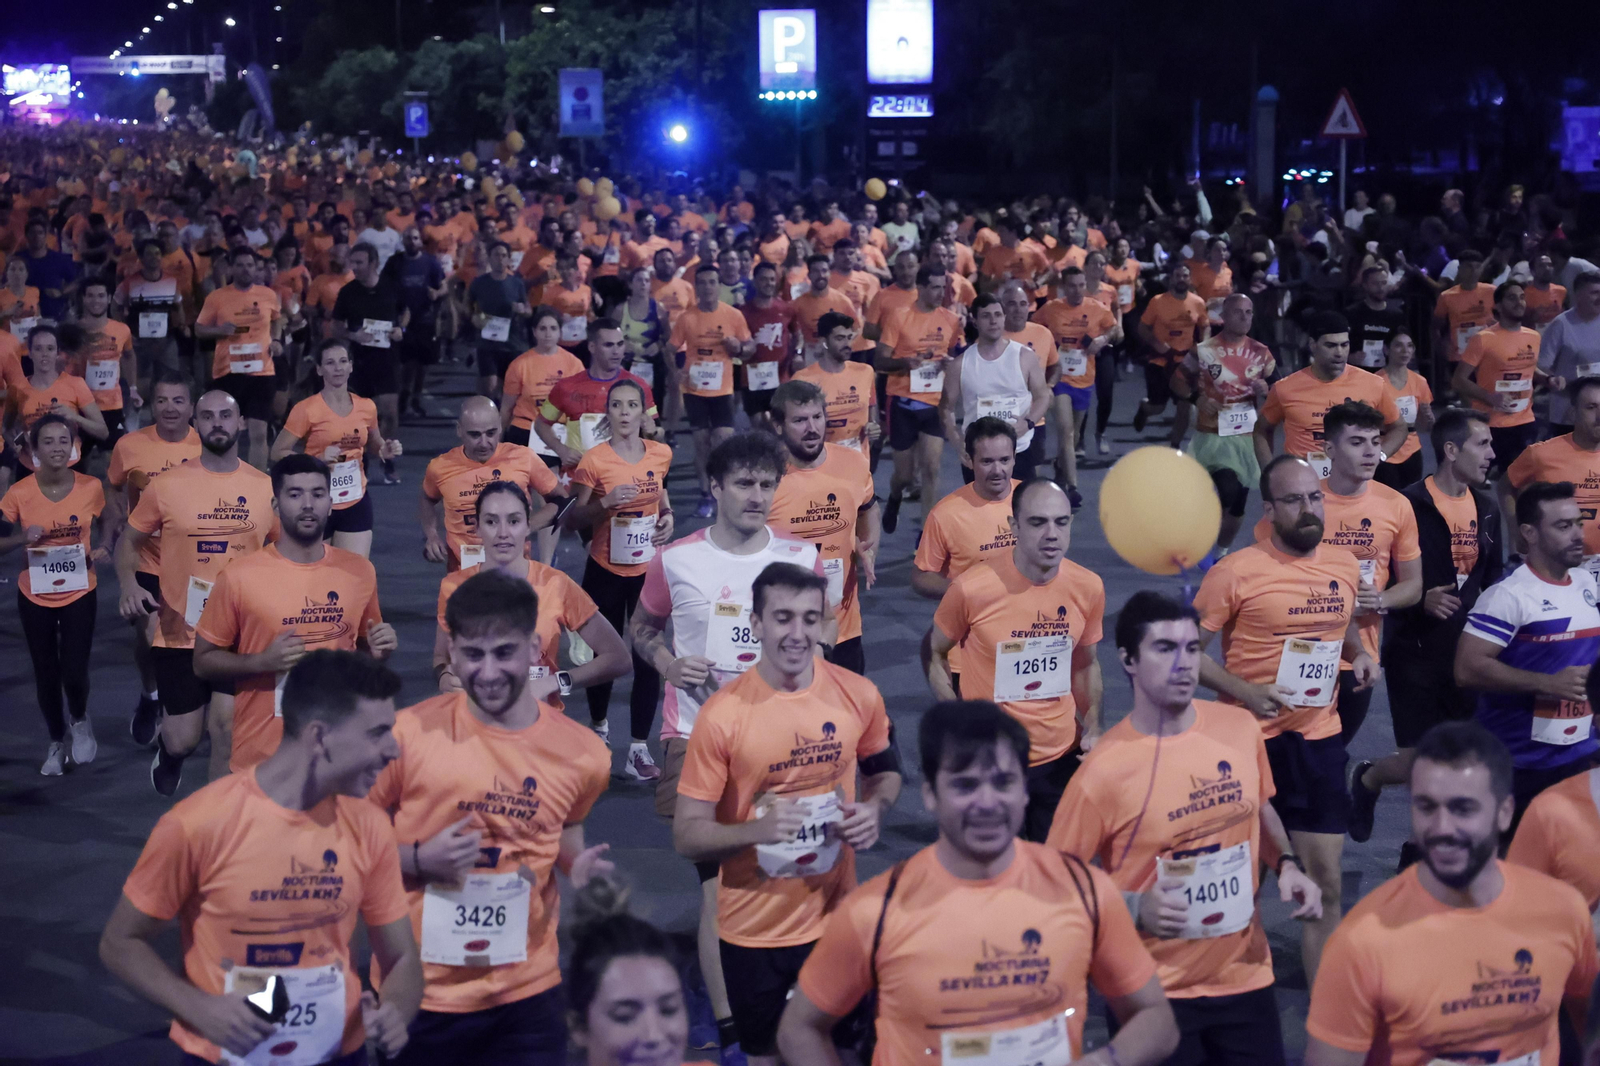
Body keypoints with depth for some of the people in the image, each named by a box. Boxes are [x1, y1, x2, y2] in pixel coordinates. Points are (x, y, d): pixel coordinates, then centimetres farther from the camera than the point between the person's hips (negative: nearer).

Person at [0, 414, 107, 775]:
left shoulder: (91, 487, -9)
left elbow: (102, 531, 8)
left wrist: (101, 550, -12)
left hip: (79, 593, -1)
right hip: (35, 597, 1)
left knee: (74, 674, -9)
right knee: (46, 674, 10)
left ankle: (80, 720, 26)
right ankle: (56, 742, 33)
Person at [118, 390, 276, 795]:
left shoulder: (265, 488, 0)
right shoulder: (166, 486, -6)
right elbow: (129, 542, 5)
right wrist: (129, 586, -14)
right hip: (180, 634, -1)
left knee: (228, 726, -4)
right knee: (184, 739, 5)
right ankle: (168, 750, 44)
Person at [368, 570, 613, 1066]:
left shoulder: (581, 752, -3)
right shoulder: (410, 733, -11)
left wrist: (581, 870, -2)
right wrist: (419, 858, -18)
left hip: (528, 994, 2)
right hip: (419, 994, -2)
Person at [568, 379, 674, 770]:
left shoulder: (661, 454, -1)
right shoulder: (594, 460, -11)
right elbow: (574, 520, -6)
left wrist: (668, 516, 0)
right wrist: (604, 503, -23)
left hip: (649, 570, 2)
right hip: (606, 571, -2)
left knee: (649, 658, -3)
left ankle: (639, 751, 4)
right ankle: (598, 727, 38)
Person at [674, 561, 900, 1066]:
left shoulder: (858, 694, -8)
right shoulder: (722, 715, -17)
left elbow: (884, 769, 12)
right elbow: (687, 835, -13)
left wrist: (874, 808, -10)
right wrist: (758, 829, -30)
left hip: (835, 916, 2)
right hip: (753, 927, -2)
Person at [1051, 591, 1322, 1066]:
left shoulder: (1241, 727, -4)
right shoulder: (1104, 770, -19)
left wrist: (1286, 865, -2)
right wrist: (1134, 909, -24)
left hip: (1245, 973, 4)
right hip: (1153, 992, -4)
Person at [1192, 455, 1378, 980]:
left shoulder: (1345, 566, 5)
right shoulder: (1235, 571, -11)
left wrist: (1359, 655, 3)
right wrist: (1245, 692, -20)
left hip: (1319, 739, 4)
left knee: (1326, 882, 5)